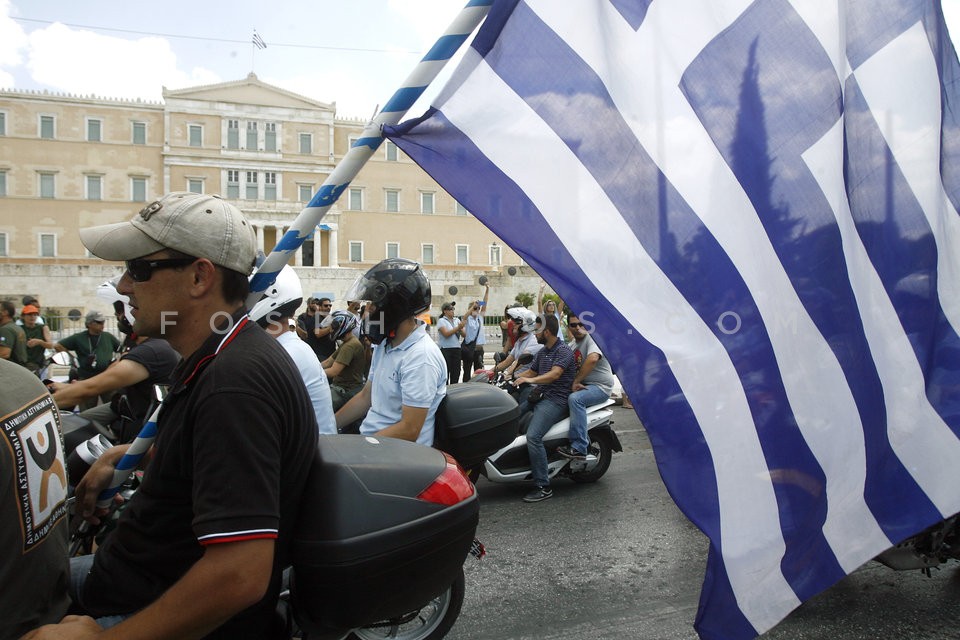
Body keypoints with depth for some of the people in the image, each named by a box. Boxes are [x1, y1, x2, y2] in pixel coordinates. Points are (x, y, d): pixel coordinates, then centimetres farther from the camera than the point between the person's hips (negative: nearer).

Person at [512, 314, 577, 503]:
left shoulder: (563, 351, -11)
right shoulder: (542, 352, 19)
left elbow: (555, 374, -26)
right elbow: (531, 372, 26)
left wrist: (530, 380, -38)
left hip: (556, 400, -10)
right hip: (540, 396, 10)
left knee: (533, 436, -27)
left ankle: (544, 487, -21)